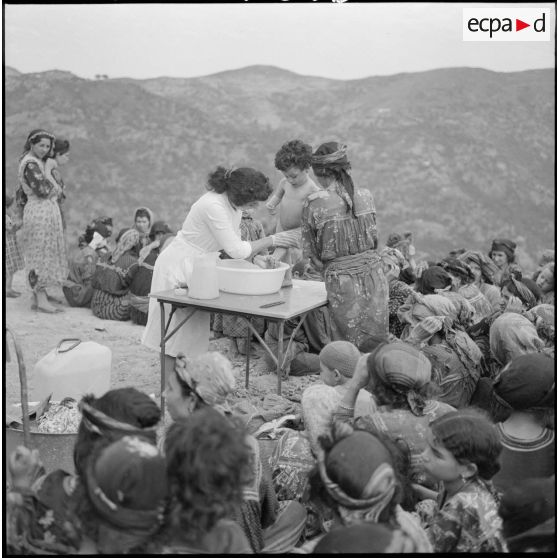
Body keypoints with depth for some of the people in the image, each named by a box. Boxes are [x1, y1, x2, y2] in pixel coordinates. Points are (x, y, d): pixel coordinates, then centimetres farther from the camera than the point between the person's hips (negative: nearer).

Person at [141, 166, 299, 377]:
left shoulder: (234, 203, -1)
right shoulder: (213, 205, -29)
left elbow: (235, 245, 4)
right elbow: (235, 249, -28)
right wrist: (272, 240, -21)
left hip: (196, 270, 9)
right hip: (177, 269, -9)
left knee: (191, 331, 12)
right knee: (174, 332, -1)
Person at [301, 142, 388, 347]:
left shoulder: (314, 204, -8)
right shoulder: (366, 197, 3)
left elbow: (313, 254, -1)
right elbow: (373, 239, 10)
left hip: (341, 280, -3)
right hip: (373, 274, 3)